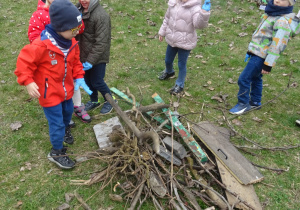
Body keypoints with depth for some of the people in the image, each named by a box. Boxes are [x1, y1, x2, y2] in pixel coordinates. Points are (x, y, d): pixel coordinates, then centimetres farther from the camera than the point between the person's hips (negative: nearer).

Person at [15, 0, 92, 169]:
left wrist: (79, 78, -3)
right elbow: (24, 62, -21)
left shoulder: (71, 42, -7)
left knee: (68, 112, 28)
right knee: (56, 122, 1)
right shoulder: (41, 45, -30)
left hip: (67, 89, 7)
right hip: (50, 93, -7)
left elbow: (76, 62, 8)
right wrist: (28, 82, -28)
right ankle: (57, 152, 21)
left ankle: (65, 129, 61)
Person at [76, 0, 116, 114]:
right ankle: (94, 101, 42)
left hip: (97, 57, -6)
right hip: (84, 55, 7)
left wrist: (91, 60, -27)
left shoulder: (101, 15, -23)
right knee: (87, 80, 18)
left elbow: (101, 43, -25)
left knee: (97, 82, 3)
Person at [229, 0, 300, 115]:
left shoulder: (284, 21, -19)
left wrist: (268, 65, -22)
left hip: (262, 56, -9)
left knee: (244, 79, -8)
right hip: (257, 53, 9)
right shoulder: (272, 14, 11)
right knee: (255, 78, 19)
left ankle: (243, 104, 7)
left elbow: (277, 45, -22)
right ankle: (255, 102, 34)